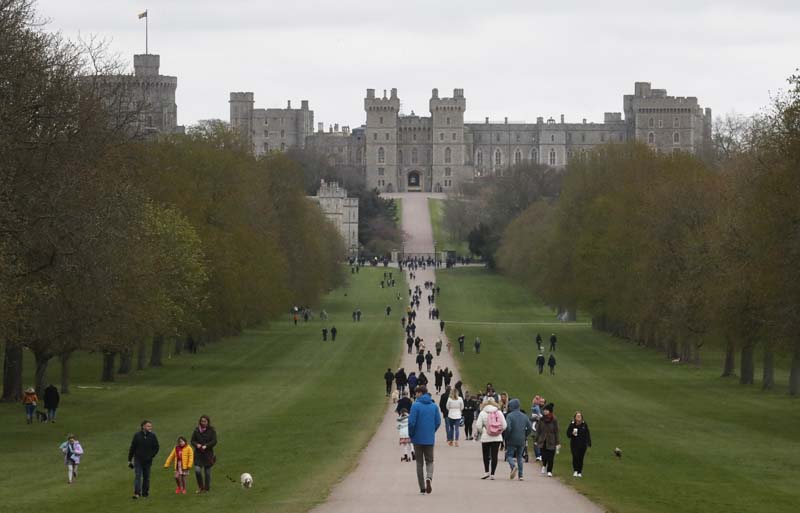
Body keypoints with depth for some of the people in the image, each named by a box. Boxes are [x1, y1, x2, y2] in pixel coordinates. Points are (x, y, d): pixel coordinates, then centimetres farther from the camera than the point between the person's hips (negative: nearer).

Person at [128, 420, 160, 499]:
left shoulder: (152, 436, -2)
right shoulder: (137, 436, -6)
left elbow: (156, 448, 7)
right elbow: (132, 448, 0)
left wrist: (151, 455, -7)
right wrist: (129, 460, 1)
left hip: (147, 461, 2)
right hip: (138, 460, -2)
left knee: (146, 477, 10)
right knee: (137, 476, -11)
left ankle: (145, 493, 21)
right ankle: (137, 493, -16)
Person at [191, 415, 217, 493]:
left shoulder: (211, 430, -3)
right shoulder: (197, 430, 4)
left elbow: (214, 441, -8)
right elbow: (193, 440, 8)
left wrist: (206, 446, -21)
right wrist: (197, 445, -13)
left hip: (208, 453, -1)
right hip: (198, 454, 1)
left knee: (207, 471, 5)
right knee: (197, 470, -11)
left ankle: (207, 488, 21)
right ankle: (200, 487, 7)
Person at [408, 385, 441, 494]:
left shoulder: (416, 405, -11)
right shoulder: (434, 406, 2)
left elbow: (411, 422, -14)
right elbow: (438, 422, 3)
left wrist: (411, 435, 1)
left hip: (418, 439, -3)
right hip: (430, 439, 3)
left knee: (419, 463, 7)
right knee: (429, 461, 11)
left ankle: (422, 488, 7)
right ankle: (429, 478, -19)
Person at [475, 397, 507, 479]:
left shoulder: (482, 413, -5)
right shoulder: (499, 413, 1)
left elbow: (478, 426, -8)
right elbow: (504, 425, 0)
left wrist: (481, 432, 11)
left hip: (486, 437, -2)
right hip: (497, 438, 2)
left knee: (486, 455, 11)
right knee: (494, 455, 4)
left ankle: (486, 472, 3)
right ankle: (492, 473, 2)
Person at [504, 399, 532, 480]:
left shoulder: (509, 416, -9)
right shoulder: (524, 416, 7)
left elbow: (508, 428, -20)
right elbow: (530, 427, 5)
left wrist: (506, 437, -5)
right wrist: (525, 436, 14)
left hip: (512, 440, -5)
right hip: (521, 441, 5)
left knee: (509, 455, 6)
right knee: (519, 457, 14)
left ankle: (513, 466, -24)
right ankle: (520, 475, 8)